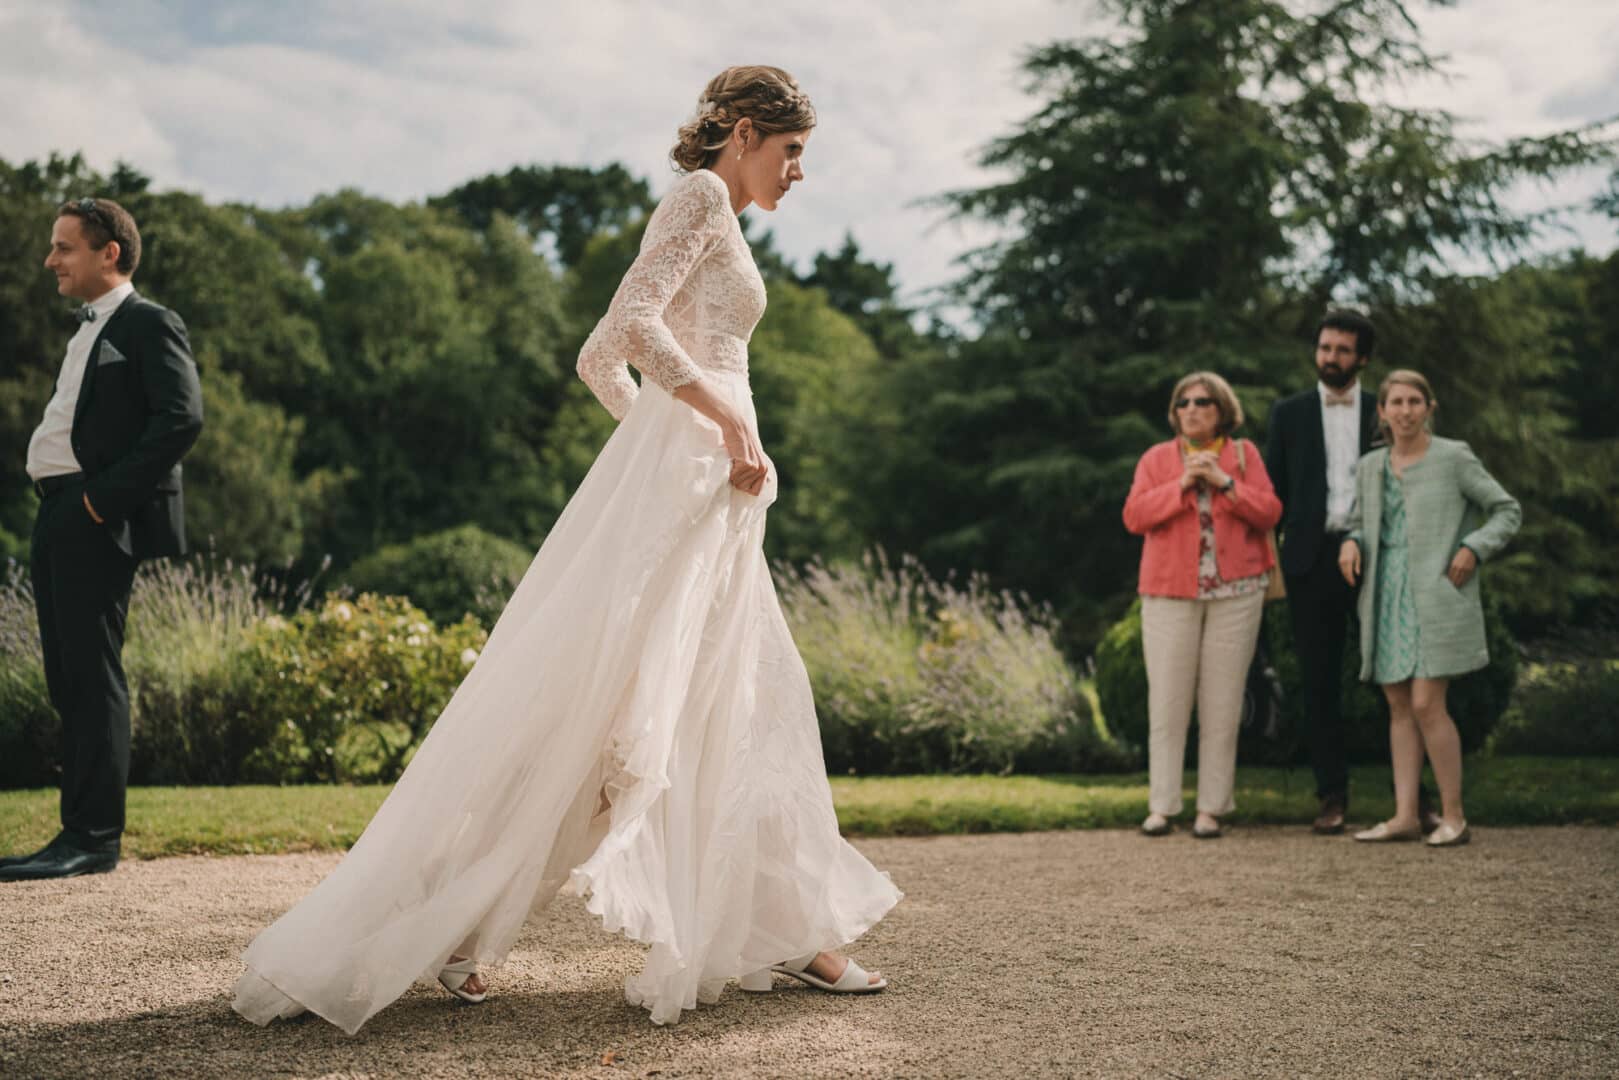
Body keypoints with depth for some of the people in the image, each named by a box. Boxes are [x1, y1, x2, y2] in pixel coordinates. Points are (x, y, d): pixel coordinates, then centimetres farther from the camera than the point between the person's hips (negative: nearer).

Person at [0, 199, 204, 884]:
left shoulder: (149, 324, -5)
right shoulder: (88, 331, 23)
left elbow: (183, 419, -17)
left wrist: (103, 498, -18)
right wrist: (55, 506, 10)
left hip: (98, 524, -9)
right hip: (57, 520, 9)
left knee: (92, 678, -8)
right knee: (67, 681, 10)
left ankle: (93, 839, -4)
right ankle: (80, 834, 16)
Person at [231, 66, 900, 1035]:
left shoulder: (710, 219, 23)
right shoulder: (702, 197, -4)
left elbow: (598, 359, 24)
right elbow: (634, 323, -20)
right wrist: (731, 424, -20)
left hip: (704, 500, 10)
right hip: (682, 485, -10)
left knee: (752, 708, 7)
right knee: (586, 708, -9)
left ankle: (789, 933, 11)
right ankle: (443, 925, -4)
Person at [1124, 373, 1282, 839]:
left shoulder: (1244, 455, 10)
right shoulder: (1156, 459, 11)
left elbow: (1269, 512, 0)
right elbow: (1134, 516, -1)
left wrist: (1225, 482, -11)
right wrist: (1182, 484, -11)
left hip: (1235, 591, 0)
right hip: (1170, 592, 0)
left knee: (1223, 703, 0)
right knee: (1167, 701, -3)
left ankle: (1211, 808, 5)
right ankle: (1161, 806, 2)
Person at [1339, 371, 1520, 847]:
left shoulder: (1454, 458, -2)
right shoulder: (1371, 466, 12)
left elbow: (1507, 510, 2)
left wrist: (1473, 548, -12)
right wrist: (1351, 543, 1)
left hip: (1436, 598, -5)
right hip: (1386, 598, 5)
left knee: (1426, 705, -10)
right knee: (1399, 706, 6)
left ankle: (1453, 816, 1)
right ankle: (1405, 816, 9)